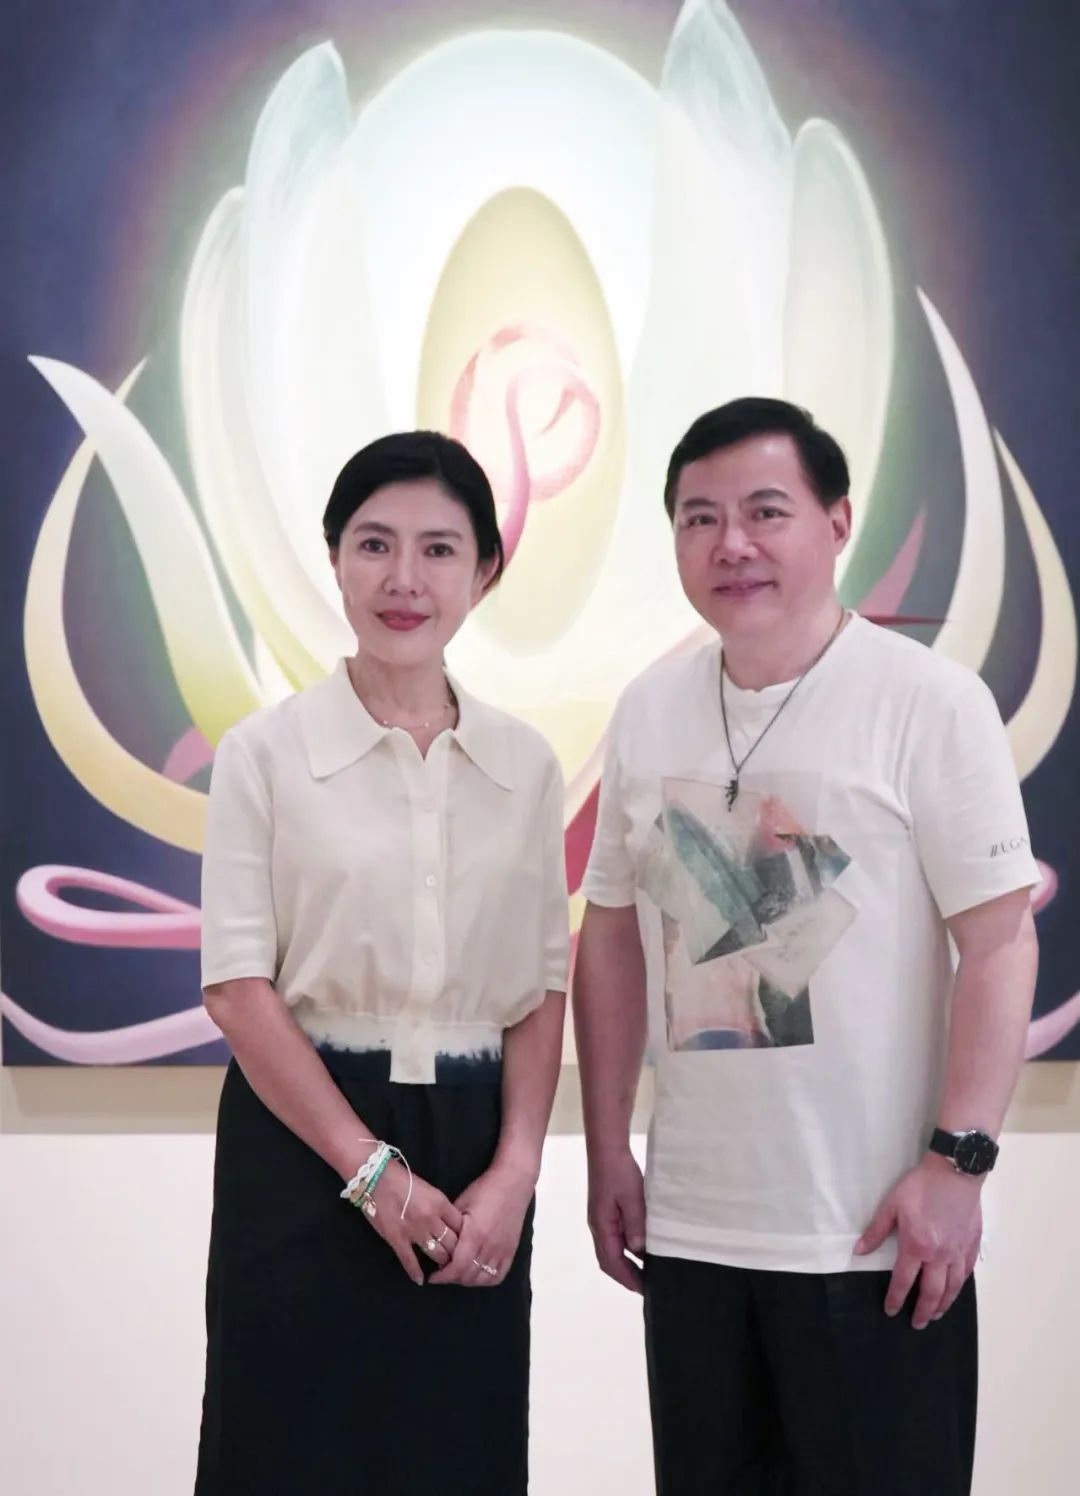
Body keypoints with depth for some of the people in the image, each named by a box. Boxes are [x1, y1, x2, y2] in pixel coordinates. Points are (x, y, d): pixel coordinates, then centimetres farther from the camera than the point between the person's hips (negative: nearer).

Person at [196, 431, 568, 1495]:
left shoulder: (525, 765, 6)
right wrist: (371, 1167, -13)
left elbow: (540, 987, 5)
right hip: (303, 1145, -3)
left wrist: (514, 1171, -8)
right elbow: (238, 986, -8)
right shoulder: (266, 752, -4)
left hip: (471, 1153, 3)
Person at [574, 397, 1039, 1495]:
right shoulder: (646, 710, 5)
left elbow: (999, 944, -10)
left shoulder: (929, 701, -9)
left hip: (874, 1232, -5)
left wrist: (957, 1161, -16)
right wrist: (606, 1151, 10)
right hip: (687, 1227, 5)